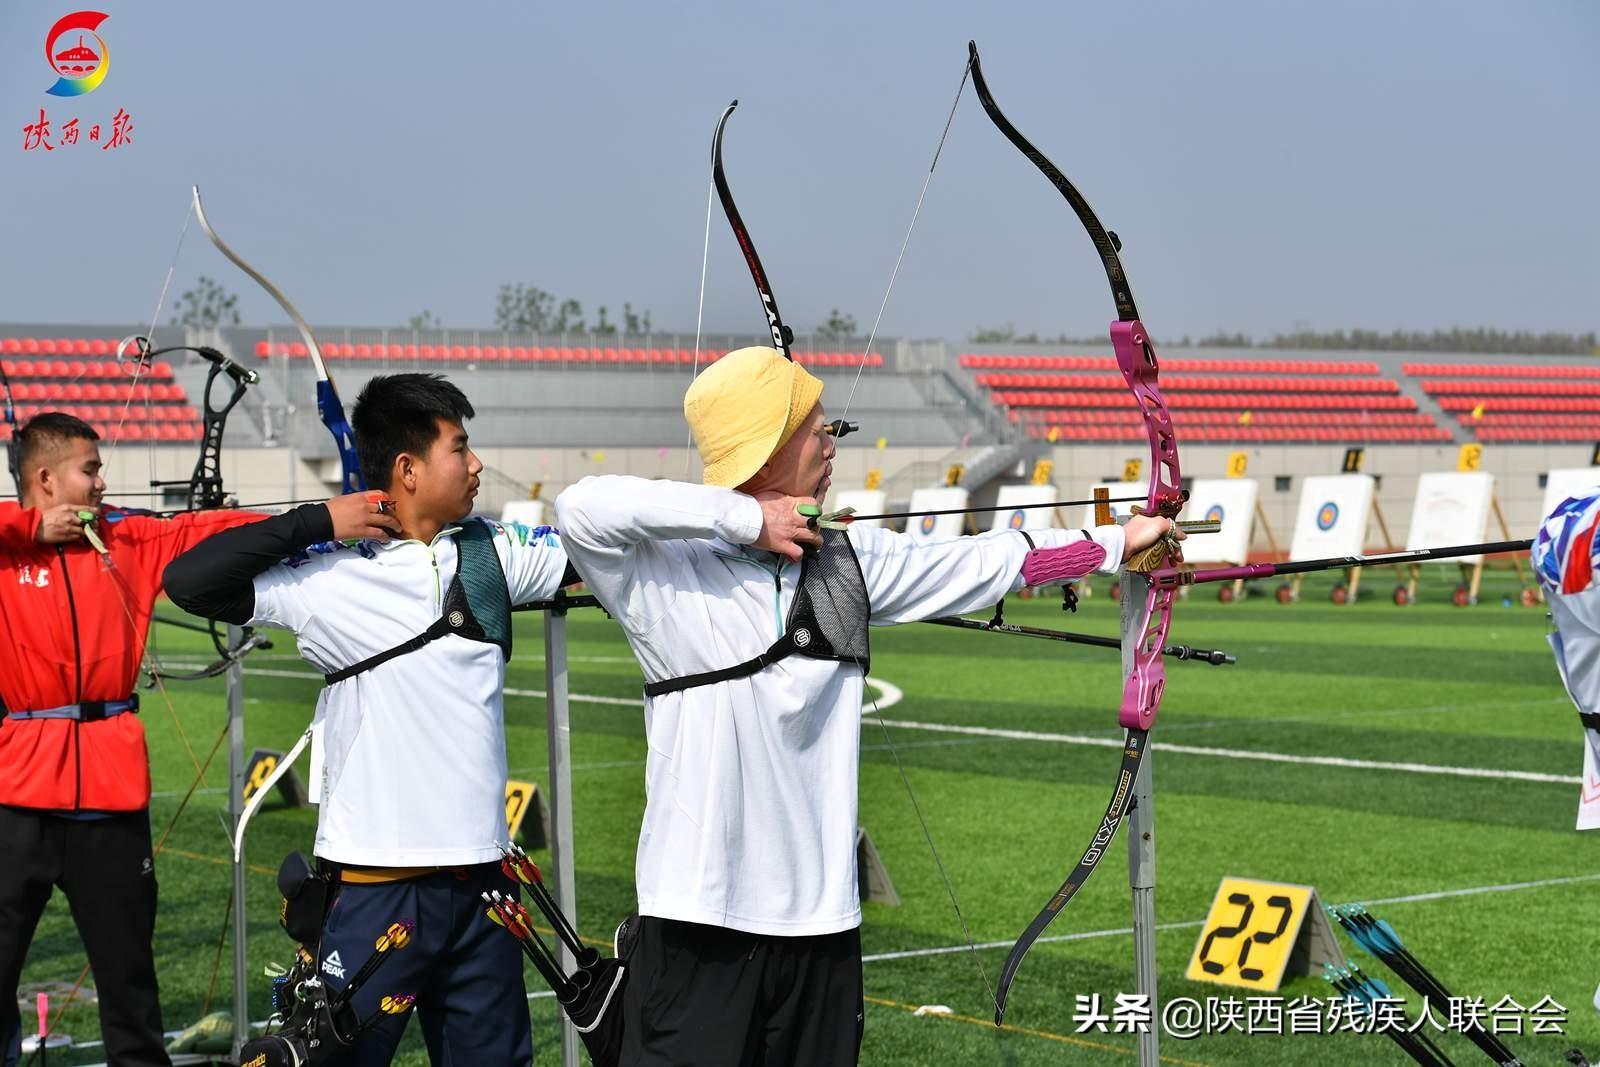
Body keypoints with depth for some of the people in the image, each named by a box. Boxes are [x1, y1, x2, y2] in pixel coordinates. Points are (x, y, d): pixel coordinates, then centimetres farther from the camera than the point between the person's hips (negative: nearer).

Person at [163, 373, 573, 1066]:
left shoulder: (494, 554, 8)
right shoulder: (333, 575, -7)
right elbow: (188, 581, -12)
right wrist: (316, 522, -13)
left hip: (479, 879, 5)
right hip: (373, 887, -5)